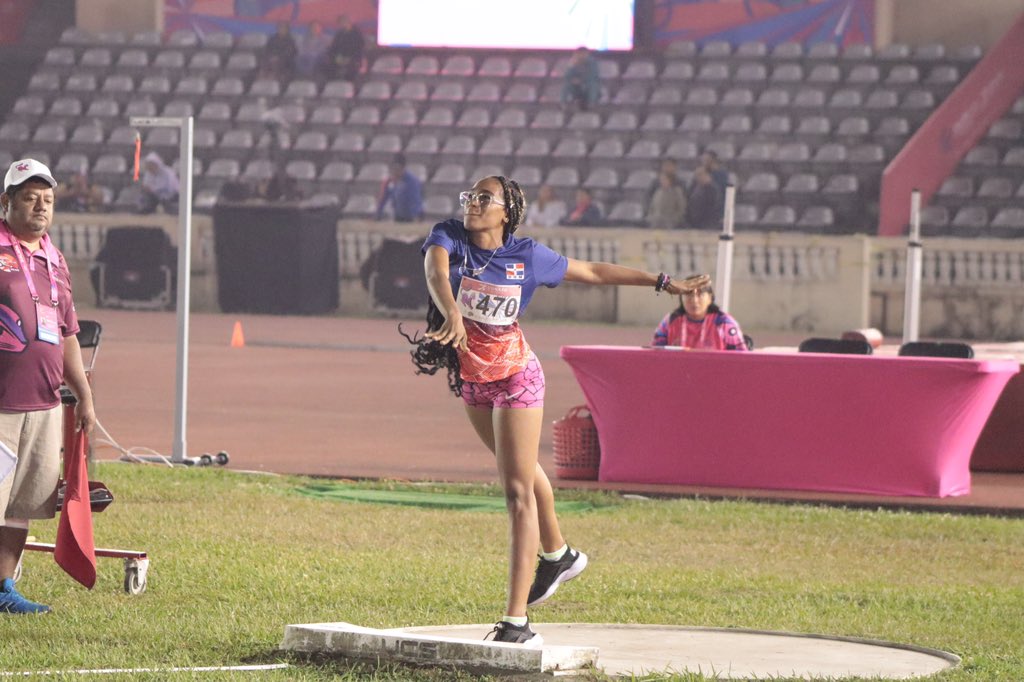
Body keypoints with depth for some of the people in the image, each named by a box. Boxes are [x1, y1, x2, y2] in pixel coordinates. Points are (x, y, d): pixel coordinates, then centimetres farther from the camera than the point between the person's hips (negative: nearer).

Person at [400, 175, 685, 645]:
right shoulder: (448, 238, -11)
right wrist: (452, 314, -54)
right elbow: (436, 273, -33)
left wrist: (662, 283, 6)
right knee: (519, 470, 26)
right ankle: (557, 554, 52)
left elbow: (593, 272, 1)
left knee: (518, 489, -10)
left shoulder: (527, 257, -12)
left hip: (515, 377, -4)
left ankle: (517, 623, -14)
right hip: (470, 377, 4)